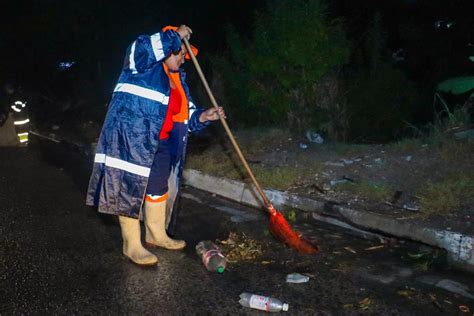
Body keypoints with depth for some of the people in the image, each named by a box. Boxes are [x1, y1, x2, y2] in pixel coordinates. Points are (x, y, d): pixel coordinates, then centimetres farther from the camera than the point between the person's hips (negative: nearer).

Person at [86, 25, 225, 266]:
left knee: (161, 189, 18)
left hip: (160, 146, 9)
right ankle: (132, 246, 8)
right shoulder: (143, 66, -7)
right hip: (130, 141, -9)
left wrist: (202, 117, -5)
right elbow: (141, 48, -31)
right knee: (131, 191, -3)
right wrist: (175, 36, -19)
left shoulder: (178, 79, 16)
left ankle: (157, 235, 36)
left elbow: (185, 114, 16)